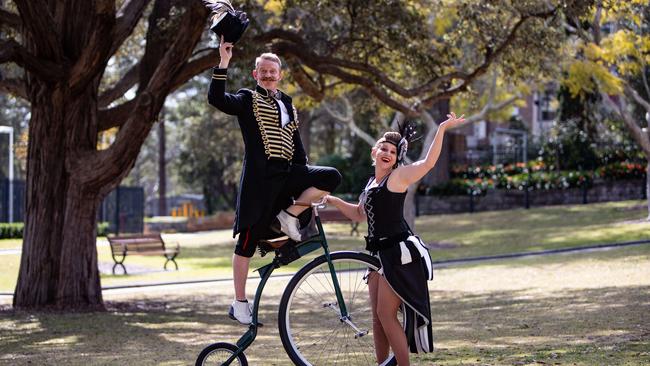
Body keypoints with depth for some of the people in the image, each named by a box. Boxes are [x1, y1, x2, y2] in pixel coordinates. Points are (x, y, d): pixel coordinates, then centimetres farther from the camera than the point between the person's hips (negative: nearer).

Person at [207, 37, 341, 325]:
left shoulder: (287, 104, 20)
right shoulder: (248, 100, 3)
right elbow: (216, 99, -16)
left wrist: (304, 171, 16)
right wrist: (224, 63, -21)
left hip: (287, 174, 6)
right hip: (259, 177, -6)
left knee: (331, 177, -16)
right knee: (248, 240, -5)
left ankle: (289, 216, -2)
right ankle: (239, 303, 2)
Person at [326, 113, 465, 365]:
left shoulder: (398, 176, -7)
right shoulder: (371, 184, 16)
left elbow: (428, 163, -24)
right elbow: (360, 214, 30)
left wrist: (441, 130, -30)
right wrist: (333, 201, 20)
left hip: (399, 253, -8)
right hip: (380, 253, 8)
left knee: (386, 313, -10)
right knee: (377, 316, 10)